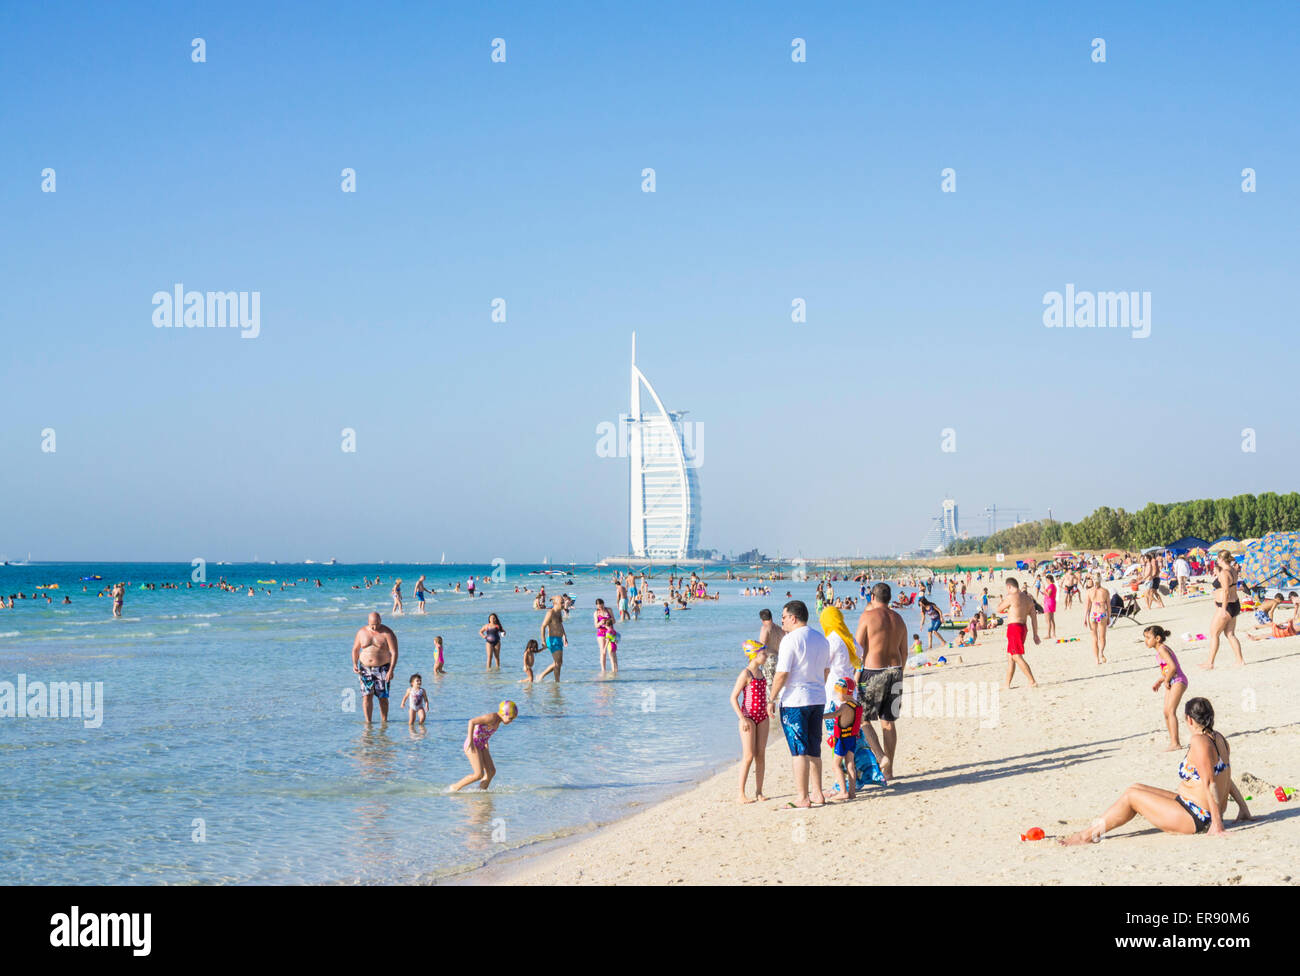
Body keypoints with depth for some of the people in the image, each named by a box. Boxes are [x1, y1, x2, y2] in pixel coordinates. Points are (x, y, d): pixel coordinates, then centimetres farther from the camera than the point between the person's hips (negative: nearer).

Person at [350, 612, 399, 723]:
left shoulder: (387, 633, -9)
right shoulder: (362, 632, 2)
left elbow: (394, 652, -13)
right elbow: (355, 649, 14)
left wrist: (391, 670, -22)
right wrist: (354, 664, 0)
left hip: (382, 668, -2)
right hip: (365, 669, 2)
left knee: (383, 697, 0)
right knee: (367, 695, -8)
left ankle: (384, 721, 14)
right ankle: (368, 721, -7)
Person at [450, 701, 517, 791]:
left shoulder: (498, 720, 8)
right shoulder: (492, 717, -21)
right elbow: (472, 721, -27)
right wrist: (470, 741, -28)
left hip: (481, 746, 10)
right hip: (472, 745, -10)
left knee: (491, 771, 3)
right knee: (479, 774, -13)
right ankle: (455, 787, 2)